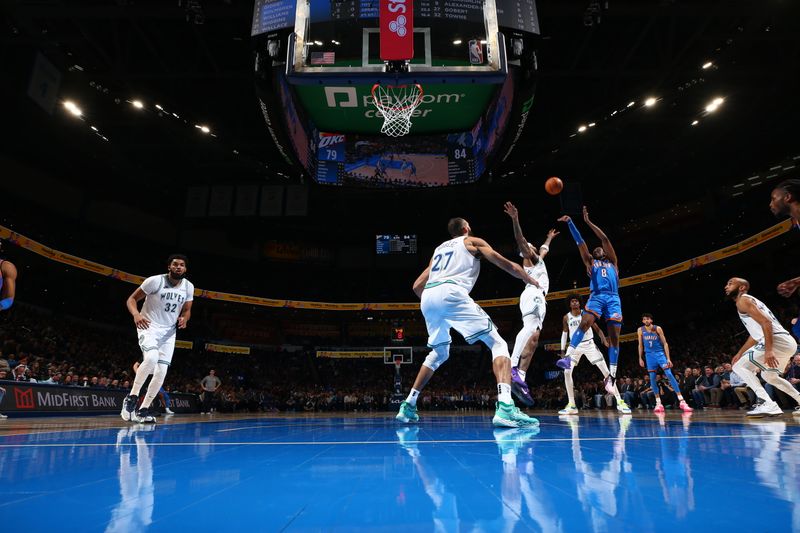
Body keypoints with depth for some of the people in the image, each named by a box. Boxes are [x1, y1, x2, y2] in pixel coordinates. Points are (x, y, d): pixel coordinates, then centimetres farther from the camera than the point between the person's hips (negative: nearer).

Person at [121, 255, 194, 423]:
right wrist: (136, 314, -28)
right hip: (149, 327, -5)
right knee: (151, 358, -32)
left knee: (161, 372, -1)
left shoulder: (189, 287, -1)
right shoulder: (155, 281, -14)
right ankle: (132, 397, -12)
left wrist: (184, 319, -11)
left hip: (169, 332, 5)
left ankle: (142, 410, 11)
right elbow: (132, 299, -8)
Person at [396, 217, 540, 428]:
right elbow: (505, 264, 17)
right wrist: (529, 279, 34)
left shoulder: (439, 248, 36)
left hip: (428, 298, 6)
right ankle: (505, 407, -24)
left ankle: (408, 406, 26)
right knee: (498, 344, -3)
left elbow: (417, 286, 31)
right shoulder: (473, 241, 23)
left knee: (439, 353, 27)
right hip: (451, 293, -6)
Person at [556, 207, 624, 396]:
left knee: (614, 336, -6)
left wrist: (589, 222, 14)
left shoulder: (612, 261, 25)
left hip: (613, 298, 1)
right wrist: (570, 222, 11)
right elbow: (580, 242, 17)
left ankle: (612, 376, -4)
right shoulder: (590, 261, 25)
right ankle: (568, 356, -38)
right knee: (584, 323, -27)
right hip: (596, 296, -1)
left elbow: (605, 239, 16)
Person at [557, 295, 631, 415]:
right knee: (567, 372, -14)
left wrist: (604, 340, -20)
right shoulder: (566, 317, -1)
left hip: (589, 344, -1)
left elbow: (597, 329, -2)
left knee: (606, 371, -9)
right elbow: (565, 332, 10)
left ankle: (619, 402, -1)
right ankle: (572, 405, -7)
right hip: (575, 346, 1)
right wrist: (562, 349, 3)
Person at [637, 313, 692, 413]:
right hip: (649, 355, 2)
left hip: (659, 353, -2)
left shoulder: (658, 328, -6)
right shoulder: (640, 330, 1)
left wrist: (668, 358, -11)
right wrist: (640, 358, 8)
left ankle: (681, 401, -14)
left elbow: (665, 343, -5)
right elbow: (640, 345, 10)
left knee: (669, 374, -14)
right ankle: (658, 403, 6)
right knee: (652, 378, -1)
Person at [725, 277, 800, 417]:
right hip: (788, 342, 10)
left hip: (777, 341, -10)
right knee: (769, 376, 29)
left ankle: (767, 404, -17)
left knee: (739, 367, -8)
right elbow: (755, 335, 31)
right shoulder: (750, 301, 27)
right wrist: (740, 354, 32)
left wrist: (768, 350, -26)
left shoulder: (743, 300, -4)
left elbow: (766, 322, -19)